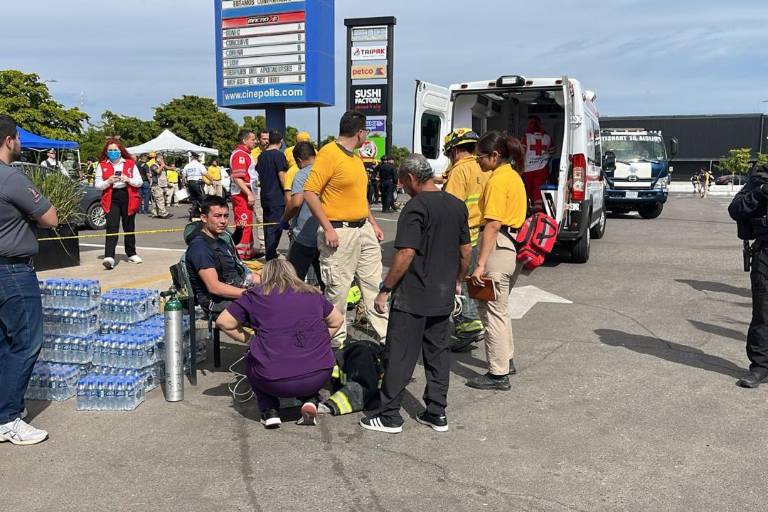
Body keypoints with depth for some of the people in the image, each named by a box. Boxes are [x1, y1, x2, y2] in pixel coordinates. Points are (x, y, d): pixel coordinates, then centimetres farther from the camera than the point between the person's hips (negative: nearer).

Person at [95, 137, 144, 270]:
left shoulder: (130, 163, 7)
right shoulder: (102, 165, 6)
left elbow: (139, 182, 5)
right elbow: (98, 185, 4)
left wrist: (128, 179, -13)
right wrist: (108, 181, -14)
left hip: (128, 198, 2)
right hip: (111, 199, -1)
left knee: (129, 227, 12)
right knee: (112, 227, -14)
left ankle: (131, 254, 26)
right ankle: (109, 257, -22)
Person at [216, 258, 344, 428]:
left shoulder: (255, 295, 9)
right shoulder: (312, 293, 17)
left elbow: (223, 322, 12)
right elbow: (337, 320, 26)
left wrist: (248, 339, 24)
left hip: (274, 382, -2)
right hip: (318, 378, 2)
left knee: (252, 359, 29)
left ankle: (270, 411, 13)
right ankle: (310, 400, 12)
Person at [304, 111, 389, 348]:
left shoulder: (355, 157, 15)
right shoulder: (329, 153, -12)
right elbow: (310, 192, -18)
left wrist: (373, 223, 19)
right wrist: (328, 229, -20)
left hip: (364, 229, 9)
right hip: (340, 232, -9)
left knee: (374, 284, 10)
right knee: (337, 289, 0)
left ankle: (386, 335, 18)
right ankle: (336, 341, 14)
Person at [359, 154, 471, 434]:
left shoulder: (416, 207, -15)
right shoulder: (457, 205, 8)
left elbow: (406, 254, -20)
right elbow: (466, 250, 13)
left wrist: (385, 289, -13)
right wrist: (457, 281, 25)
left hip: (412, 297, -7)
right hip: (443, 297, 7)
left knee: (399, 355, 1)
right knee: (438, 353, 13)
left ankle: (390, 415, 8)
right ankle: (437, 413, 19)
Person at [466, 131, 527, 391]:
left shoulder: (498, 180, -15)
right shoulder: (513, 176, 15)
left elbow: (492, 225, -22)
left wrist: (480, 264, -24)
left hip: (498, 247, -10)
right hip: (514, 245, 10)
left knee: (493, 310, -3)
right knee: (500, 307, 22)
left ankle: (498, 374, 4)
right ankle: (506, 360, 35)